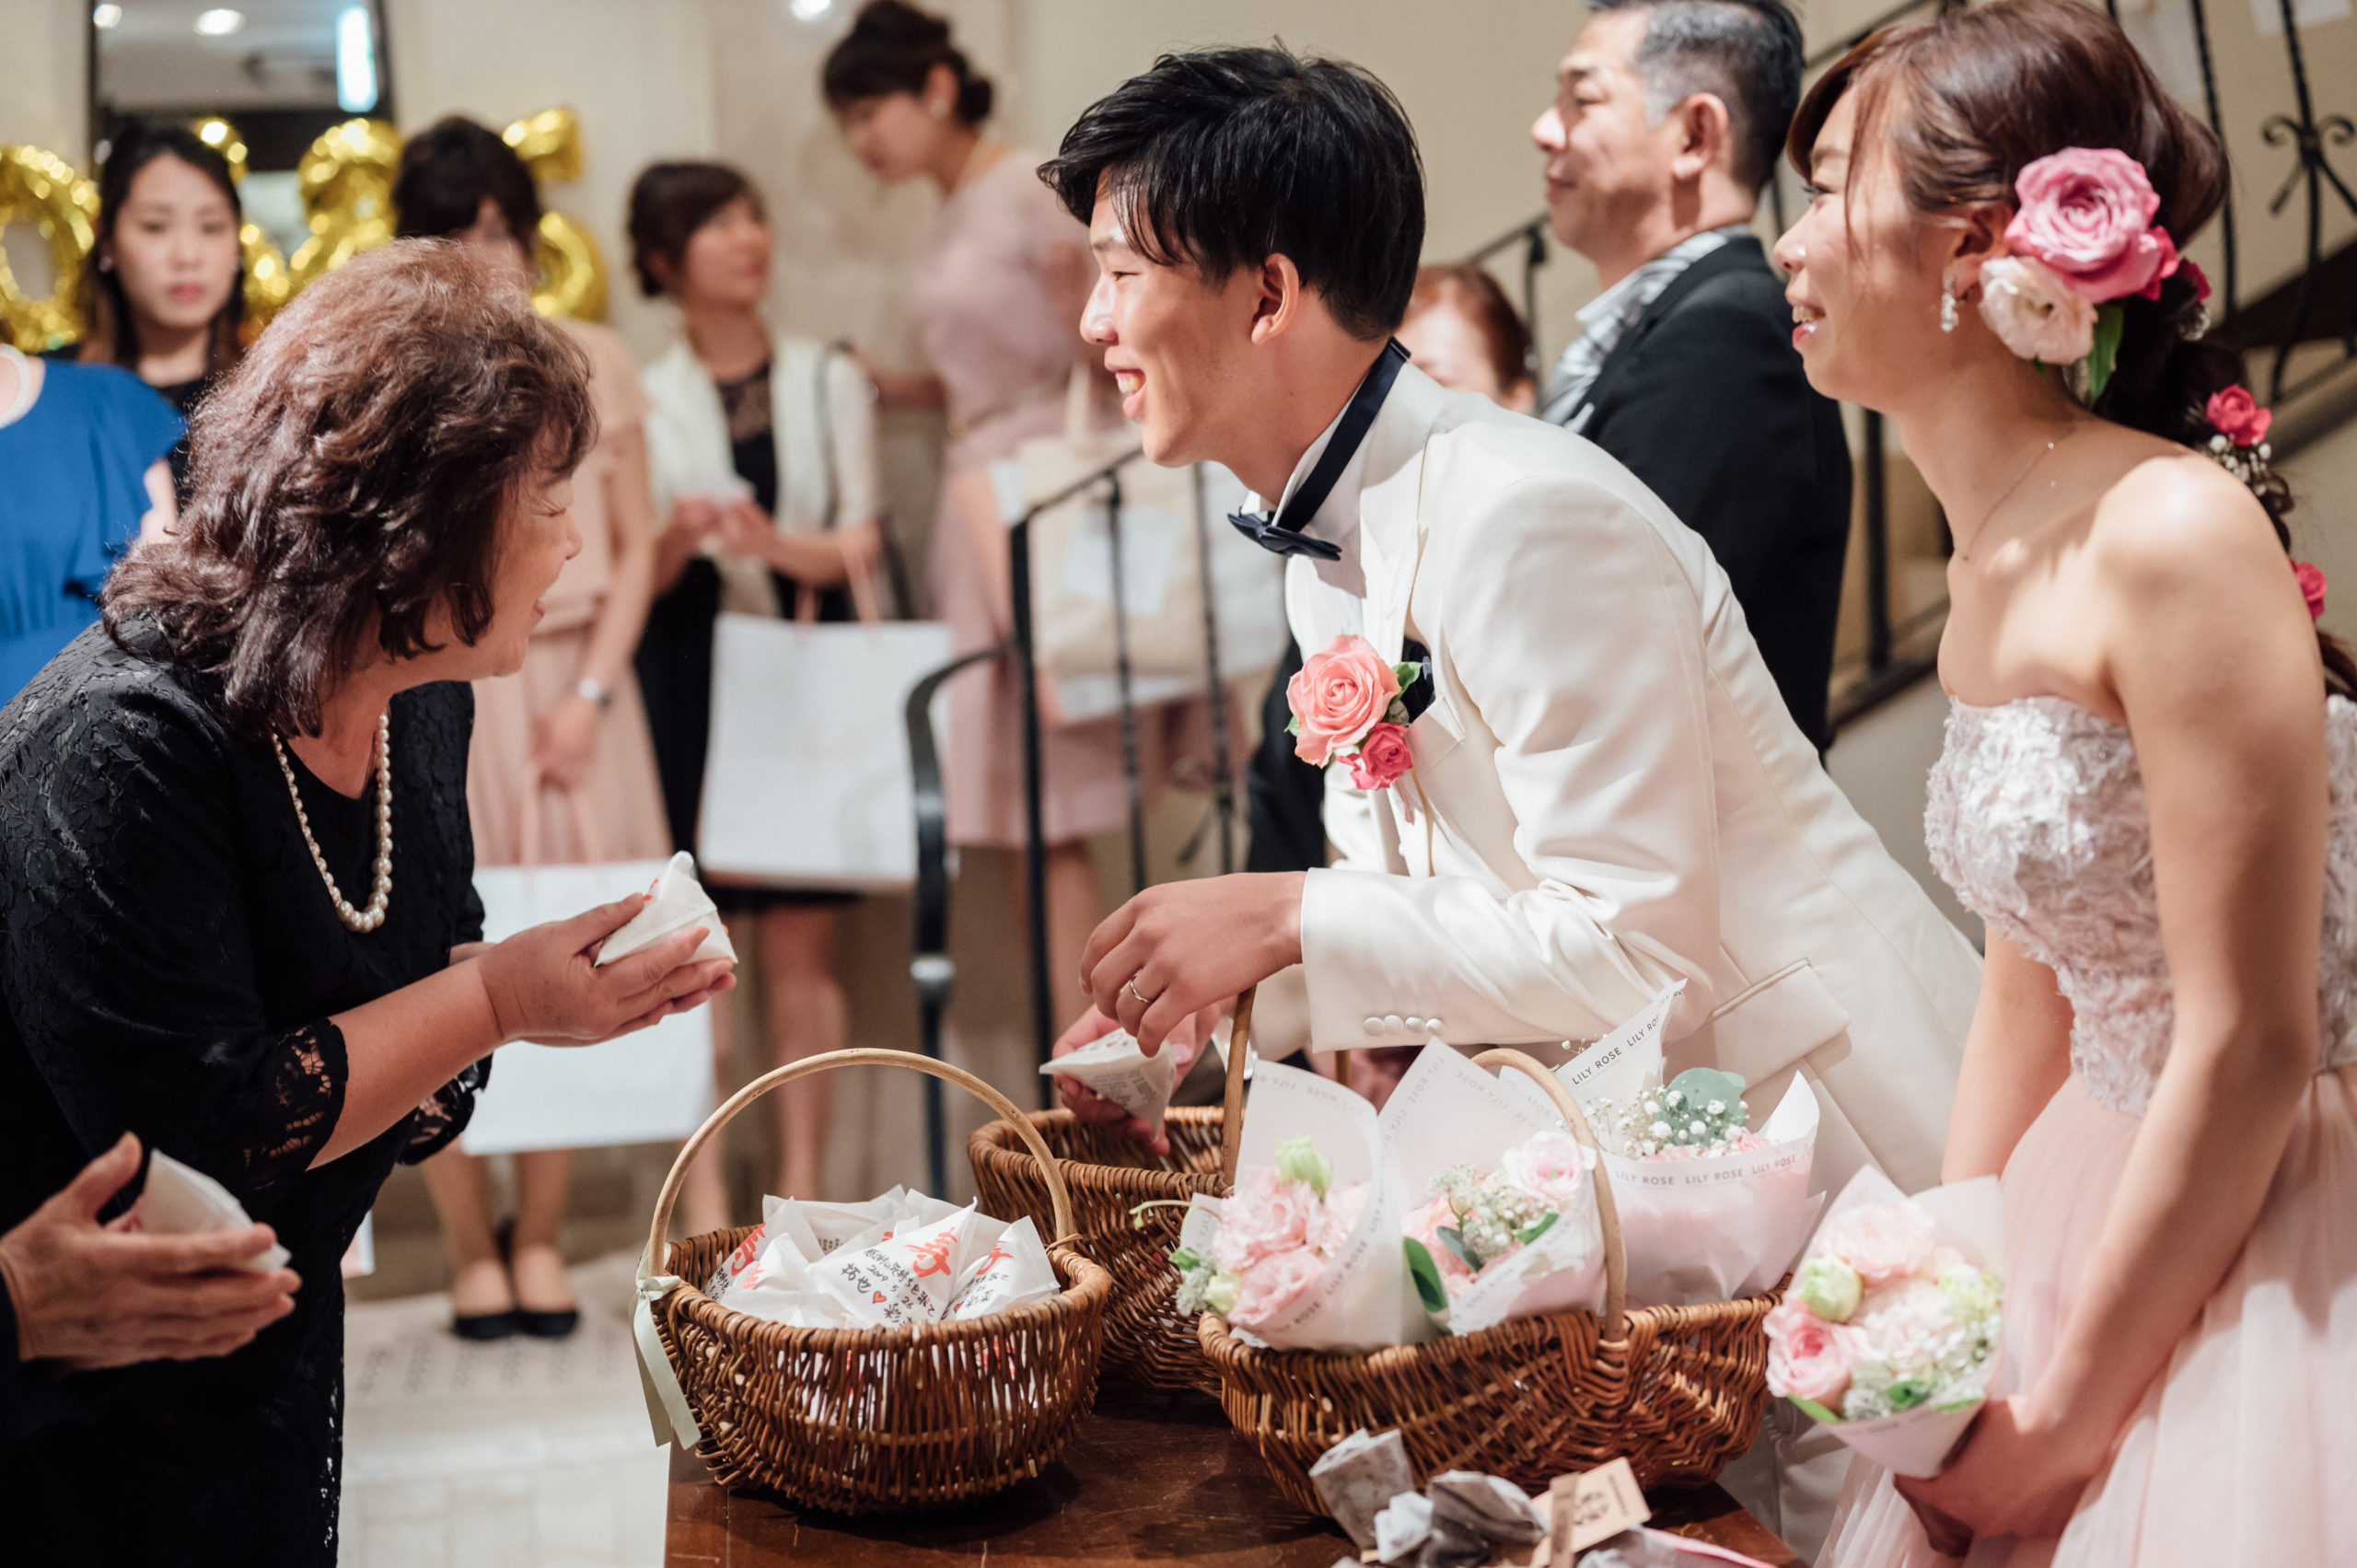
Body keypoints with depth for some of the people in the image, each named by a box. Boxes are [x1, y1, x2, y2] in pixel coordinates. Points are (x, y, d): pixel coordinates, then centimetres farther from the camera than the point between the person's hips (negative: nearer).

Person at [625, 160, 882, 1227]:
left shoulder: (829, 380, 11)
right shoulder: (641, 400, 5)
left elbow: (860, 545, 3)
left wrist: (779, 544, -17)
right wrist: (677, 540, -19)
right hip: (687, 676, -1)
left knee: (802, 946, 1)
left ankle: (802, 1189, 7)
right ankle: (704, 1206, -2)